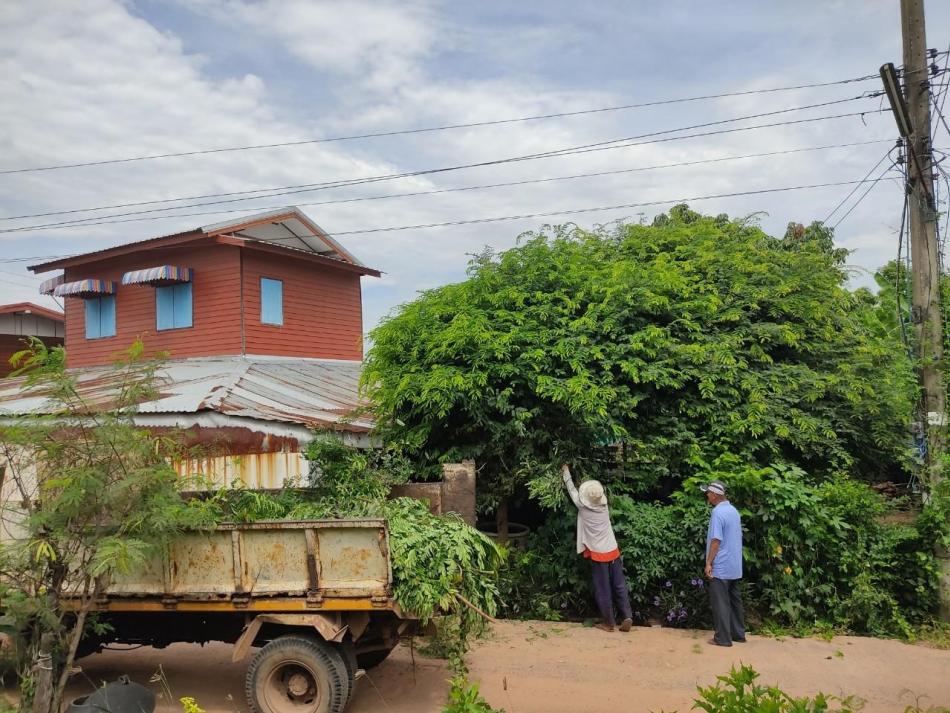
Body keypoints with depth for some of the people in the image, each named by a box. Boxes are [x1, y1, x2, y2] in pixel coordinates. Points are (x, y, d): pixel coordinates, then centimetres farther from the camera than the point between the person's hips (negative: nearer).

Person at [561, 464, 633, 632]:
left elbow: (572, 489, 3)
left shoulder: (583, 506, -13)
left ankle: (608, 622, 12)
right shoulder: (604, 504, -3)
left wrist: (566, 471, 18)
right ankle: (627, 616, 4)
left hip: (598, 555, -4)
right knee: (619, 586, 10)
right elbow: (595, 490, 18)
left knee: (603, 589, 5)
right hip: (613, 552, 4)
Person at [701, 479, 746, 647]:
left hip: (720, 567, -8)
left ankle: (723, 638, 1)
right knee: (734, 600, 14)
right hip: (735, 566, 8)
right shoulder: (734, 511, 10)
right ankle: (738, 634, 21)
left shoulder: (717, 512, -17)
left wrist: (709, 563, -15)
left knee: (720, 603, -2)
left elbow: (716, 540, -20)